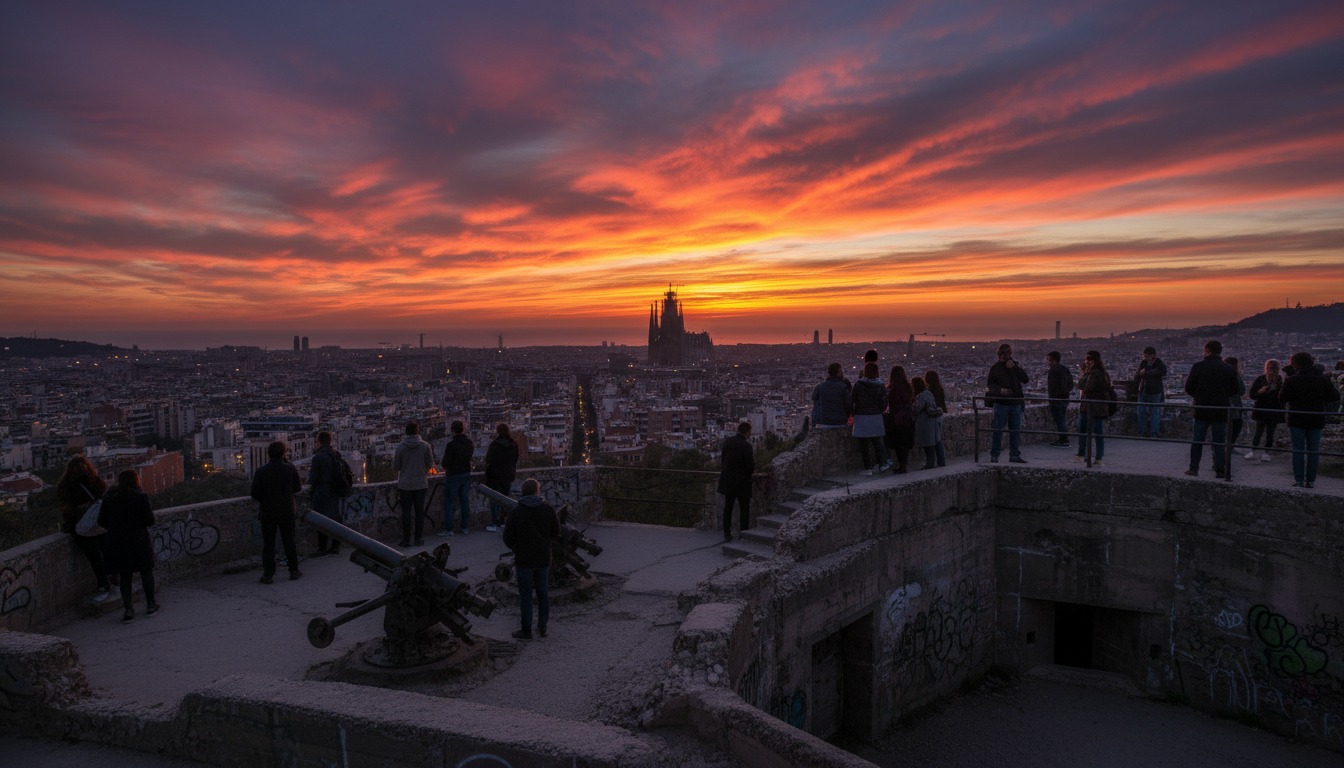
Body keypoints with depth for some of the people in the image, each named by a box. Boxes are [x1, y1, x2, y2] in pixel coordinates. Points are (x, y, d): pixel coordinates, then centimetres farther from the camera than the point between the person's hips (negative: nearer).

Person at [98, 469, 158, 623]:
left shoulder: (109, 498, 0)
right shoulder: (141, 497, -10)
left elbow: (101, 522, 2)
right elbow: (150, 520, -11)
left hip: (117, 543, 2)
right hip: (139, 542, -2)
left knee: (125, 576, 11)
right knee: (146, 571, 13)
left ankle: (128, 609, 9)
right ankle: (150, 604, 20)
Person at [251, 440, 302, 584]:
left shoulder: (261, 471, -10)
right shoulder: (290, 469, -8)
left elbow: (255, 494, -9)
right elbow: (298, 488, 5)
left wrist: (265, 499, 13)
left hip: (268, 513, -1)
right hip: (287, 512, 1)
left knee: (268, 544, 6)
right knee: (289, 542, 11)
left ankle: (268, 574, 5)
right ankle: (293, 570, 17)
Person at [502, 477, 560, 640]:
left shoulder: (515, 512, -11)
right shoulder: (548, 509, -6)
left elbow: (507, 538, -8)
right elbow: (556, 533, 0)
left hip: (524, 560, -2)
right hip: (544, 559, 2)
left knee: (525, 595, 7)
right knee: (543, 592, 16)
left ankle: (526, 631, 14)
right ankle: (542, 627, 22)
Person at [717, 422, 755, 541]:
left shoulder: (727, 442, -1)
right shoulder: (746, 446, -19)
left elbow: (722, 460, 8)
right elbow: (750, 467, -18)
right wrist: (753, 461, 3)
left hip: (727, 480, 6)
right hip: (742, 481, -6)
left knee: (728, 508, 14)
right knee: (744, 509, 6)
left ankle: (727, 534, 18)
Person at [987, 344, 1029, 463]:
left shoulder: (1015, 366, 13)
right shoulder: (995, 368, 3)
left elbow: (1025, 379, -1)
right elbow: (991, 384, -2)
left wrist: (1014, 367, -10)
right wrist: (1000, 390, -21)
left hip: (1015, 403, 4)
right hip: (1001, 403, -4)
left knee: (1016, 430, 8)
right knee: (997, 430, -4)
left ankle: (1015, 455, 16)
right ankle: (994, 455, 2)